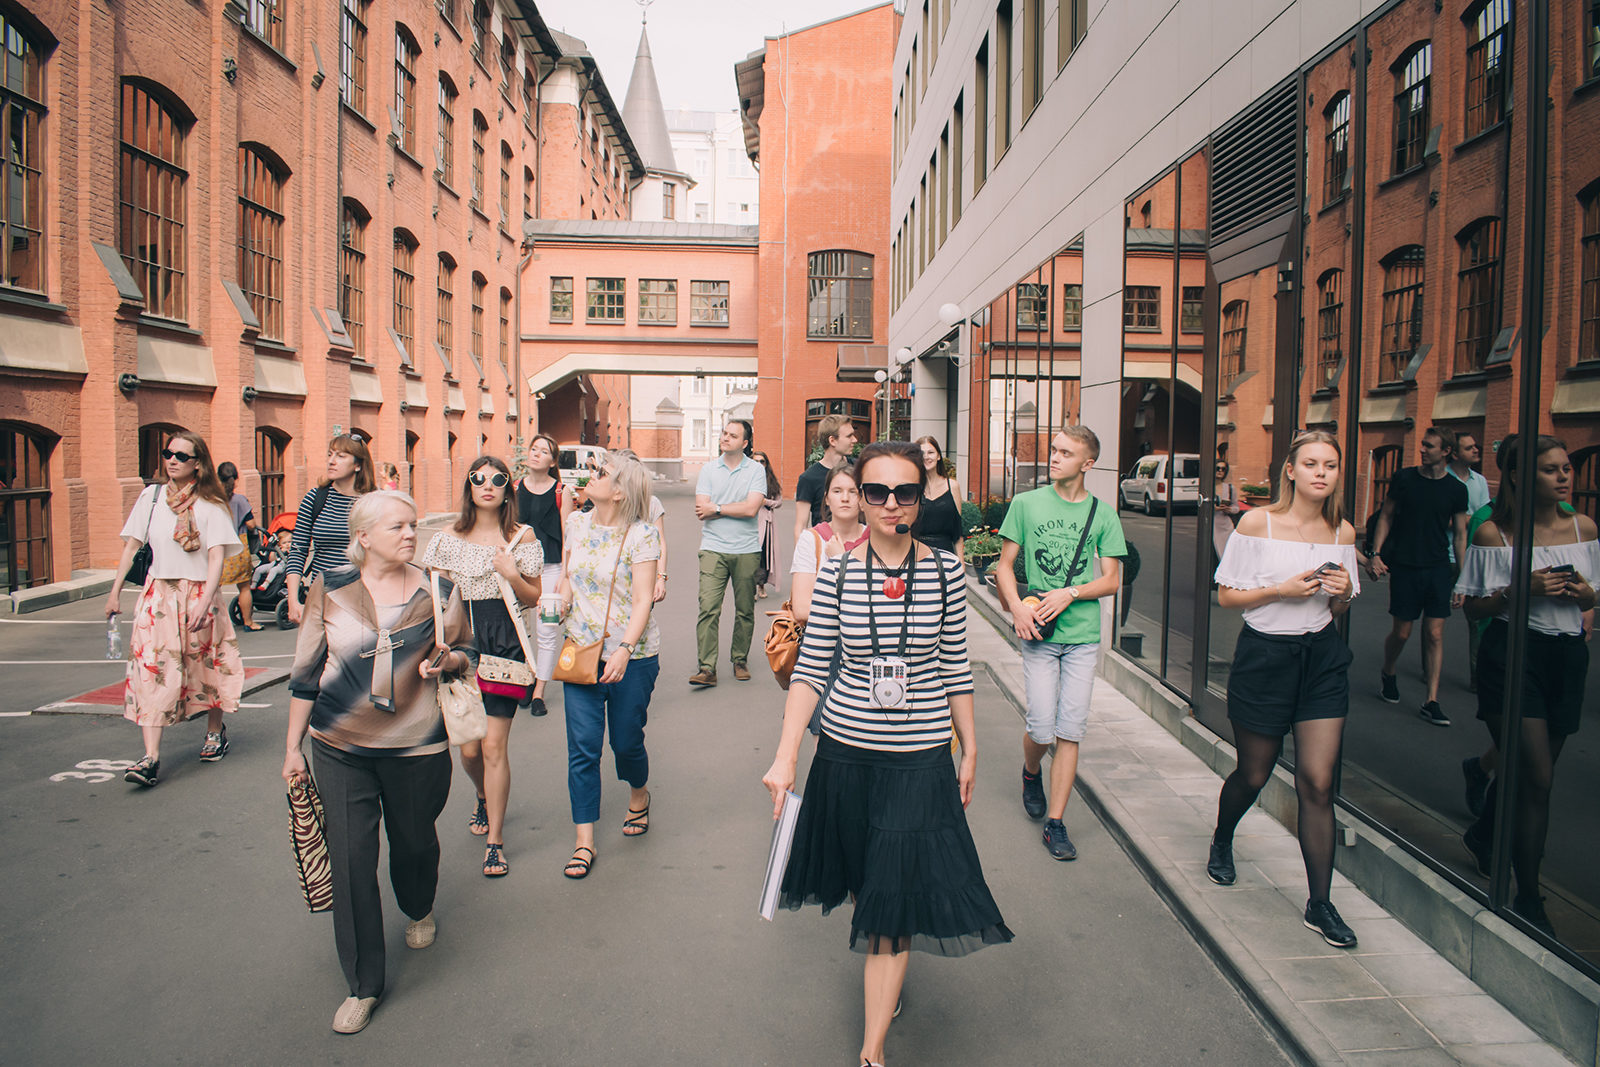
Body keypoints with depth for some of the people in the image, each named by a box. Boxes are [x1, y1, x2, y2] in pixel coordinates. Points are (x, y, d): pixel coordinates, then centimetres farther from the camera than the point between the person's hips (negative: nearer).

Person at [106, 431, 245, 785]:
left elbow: (217, 557, -12)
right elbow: (131, 545, 11)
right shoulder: (151, 496, 6)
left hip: (199, 595, -2)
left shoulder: (211, 505, -4)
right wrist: (115, 591, 7)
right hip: (158, 594, 2)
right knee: (152, 671, -8)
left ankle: (215, 732, 33)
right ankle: (151, 758, -12)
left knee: (207, 666, 9)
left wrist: (205, 601, -23)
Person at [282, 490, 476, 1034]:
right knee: (350, 860, 0)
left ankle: (419, 910, 51)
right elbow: (306, 672, 6)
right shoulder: (330, 588, -2)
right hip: (340, 749, 0)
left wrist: (446, 662, -14)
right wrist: (294, 745, 8)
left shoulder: (438, 591, -2)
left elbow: (469, 651, 10)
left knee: (414, 843, 16)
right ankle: (363, 984, 15)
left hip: (417, 747, 0)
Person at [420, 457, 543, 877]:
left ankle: (495, 837, 10)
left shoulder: (522, 538, 2)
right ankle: (485, 798, 41)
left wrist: (512, 574, -13)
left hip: (505, 643, -2)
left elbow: (534, 599, 4)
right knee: (468, 748, 6)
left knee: (493, 746, -5)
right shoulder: (448, 539, 7)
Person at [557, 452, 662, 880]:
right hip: (580, 652, 4)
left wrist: (625, 650, -29)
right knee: (582, 748, 1)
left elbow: (643, 600, -17)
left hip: (631, 657, -4)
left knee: (626, 742, 8)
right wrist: (563, 593, -2)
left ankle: (639, 795, 41)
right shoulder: (577, 523, 6)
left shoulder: (641, 535, -11)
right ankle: (584, 841, 10)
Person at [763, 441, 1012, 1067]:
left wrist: (970, 751, 9)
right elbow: (810, 670, -4)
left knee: (896, 898, -1)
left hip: (921, 760, -1)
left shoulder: (944, 571, -5)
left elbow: (955, 669, 3)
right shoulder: (837, 573, -5)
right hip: (846, 753, 1)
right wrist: (785, 757, -11)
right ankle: (885, 975, 48)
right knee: (867, 885, 19)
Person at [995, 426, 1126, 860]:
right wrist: (1017, 605, -11)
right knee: (1042, 729, -3)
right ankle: (1031, 772, 32)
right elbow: (1004, 566, 5)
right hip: (1038, 634, -1)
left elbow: (1112, 580, 4)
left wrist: (1069, 594, -11)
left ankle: (1055, 823, 10)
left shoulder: (1103, 515, 4)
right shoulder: (1026, 504, 2)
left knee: (1070, 731, 0)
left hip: (1083, 635, 1)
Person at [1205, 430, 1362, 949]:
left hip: (1322, 658, 3)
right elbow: (1227, 595, -6)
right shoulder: (1258, 522, -9)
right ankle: (1221, 843, 43)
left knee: (1317, 783, -2)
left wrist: (1342, 591, -8)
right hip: (1265, 656, -3)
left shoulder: (1342, 532, 3)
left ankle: (1320, 904, 9)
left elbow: (1338, 609, 14)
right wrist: (1282, 589, -19)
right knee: (1253, 775, 11)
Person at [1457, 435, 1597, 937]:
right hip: (1512, 654, -5)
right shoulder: (1493, 533, -6)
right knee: (1536, 778, -9)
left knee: (1531, 769, 15)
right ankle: (1528, 899, 3)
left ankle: (1483, 834, 45)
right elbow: (1472, 608, -3)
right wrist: (1522, 589, -18)